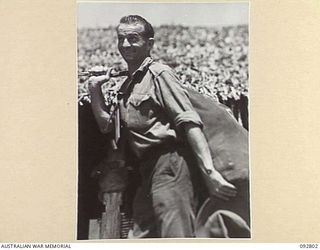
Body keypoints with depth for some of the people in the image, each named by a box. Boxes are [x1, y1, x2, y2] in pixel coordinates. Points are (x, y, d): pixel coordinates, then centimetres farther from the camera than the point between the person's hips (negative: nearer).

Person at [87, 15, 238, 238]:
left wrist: (210, 171, -24)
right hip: (148, 171, 9)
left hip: (170, 163, -9)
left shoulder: (159, 73, -6)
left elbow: (190, 122, -14)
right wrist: (95, 88, 9)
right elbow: (107, 125, 19)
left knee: (176, 236, -12)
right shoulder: (126, 84, 20)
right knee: (140, 237, 13)